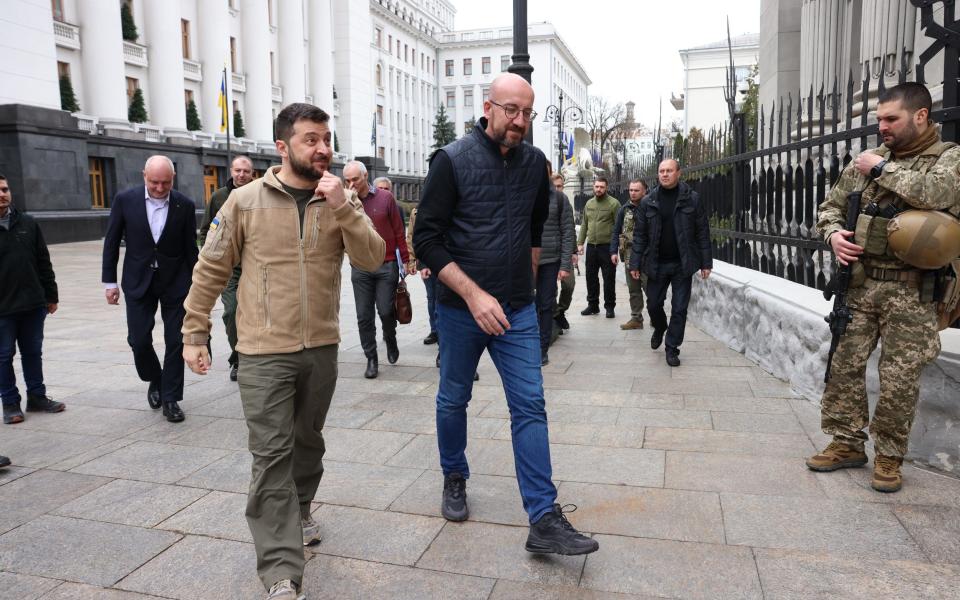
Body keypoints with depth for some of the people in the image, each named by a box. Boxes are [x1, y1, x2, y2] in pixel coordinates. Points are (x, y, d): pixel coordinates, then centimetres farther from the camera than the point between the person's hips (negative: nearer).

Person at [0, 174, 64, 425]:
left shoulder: (28, 223, 6)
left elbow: (43, 262, 10)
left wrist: (51, 295, 9)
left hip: (33, 304, 3)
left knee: (33, 352, 13)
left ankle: (37, 396, 25)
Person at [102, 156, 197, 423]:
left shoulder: (184, 205, -6)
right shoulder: (125, 200, -5)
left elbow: (190, 248, 0)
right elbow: (111, 242, 2)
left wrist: (195, 285, 2)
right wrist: (110, 281, 0)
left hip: (175, 282, 0)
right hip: (138, 281, 1)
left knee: (175, 341, 2)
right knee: (139, 340, 2)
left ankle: (170, 398, 15)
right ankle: (155, 381, 31)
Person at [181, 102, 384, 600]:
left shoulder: (342, 200, 2)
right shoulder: (245, 200, -4)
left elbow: (371, 260, -10)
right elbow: (210, 271, 1)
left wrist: (342, 206, -21)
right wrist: (194, 335, 2)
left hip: (322, 349, 3)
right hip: (264, 353, -3)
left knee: (307, 442, 19)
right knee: (272, 456, -4)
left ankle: (299, 513, 44)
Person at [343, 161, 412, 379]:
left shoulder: (385, 198, -2)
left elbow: (398, 231, 2)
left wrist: (405, 260, 3)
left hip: (387, 265, -2)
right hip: (360, 268, 2)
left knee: (386, 311, -1)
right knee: (364, 317, 4)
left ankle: (390, 339, 31)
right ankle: (371, 359, 17)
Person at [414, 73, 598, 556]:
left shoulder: (535, 163, 4)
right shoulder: (452, 160, -9)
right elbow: (427, 239, -13)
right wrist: (473, 294, -21)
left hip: (517, 311, 3)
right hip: (460, 308, -2)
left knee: (530, 406, -2)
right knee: (453, 400, 13)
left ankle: (544, 521, 2)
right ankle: (454, 479, 38)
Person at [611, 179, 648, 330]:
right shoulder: (624, 210, 9)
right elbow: (616, 232, 11)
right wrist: (613, 251, 2)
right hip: (629, 255, 5)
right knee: (633, 289, 11)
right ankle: (636, 318, 19)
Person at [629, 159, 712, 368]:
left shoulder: (692, 199, -2)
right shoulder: (648, 202, 1)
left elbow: (702, 232, 0)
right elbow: (639, 235, 3)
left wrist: (706, 263, -3)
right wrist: (635, 264, -1)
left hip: (682, 264, -1)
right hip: (656, 264, 1)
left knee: (679, 309, 2)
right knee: (653, 304, 10)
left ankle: (672, 348, 16)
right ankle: (659, 329, 41)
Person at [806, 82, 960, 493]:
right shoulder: (866, 160, 11)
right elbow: (831, 206, 17)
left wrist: (884, 170, -14)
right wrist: (834, 234, -4)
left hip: (911, 290, -4)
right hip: (861, 283, 4)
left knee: (899, 378, 1)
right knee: (844, 364, 6)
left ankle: (889, 455, 19)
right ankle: (847, 443, 21)